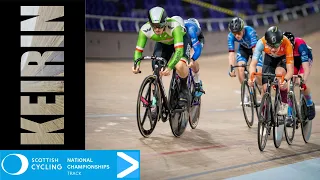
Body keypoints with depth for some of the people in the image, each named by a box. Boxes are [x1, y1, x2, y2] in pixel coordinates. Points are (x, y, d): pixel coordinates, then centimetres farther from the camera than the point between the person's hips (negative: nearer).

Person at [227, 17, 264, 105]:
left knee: (259, 72, -15)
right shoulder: (231, 36, -29)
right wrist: (231, 68, -44)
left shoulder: (250, 31, -39)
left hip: (254, 48, -2)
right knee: (240, 68, -21)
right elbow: (231, 53, -31)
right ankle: (245, 95, -7)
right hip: (243, 49, 2)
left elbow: (255, 50, -44)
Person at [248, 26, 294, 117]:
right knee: (266, 88, -10)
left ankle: (284, 103, -15)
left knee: (279, 72, -34)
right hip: (269, 58, 2)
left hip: (283, 58, -2)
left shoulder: (286, 43, -39)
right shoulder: (261, 42, -36)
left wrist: (285, 80, -59)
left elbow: (290, 69, -39)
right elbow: (253, 64, -35)